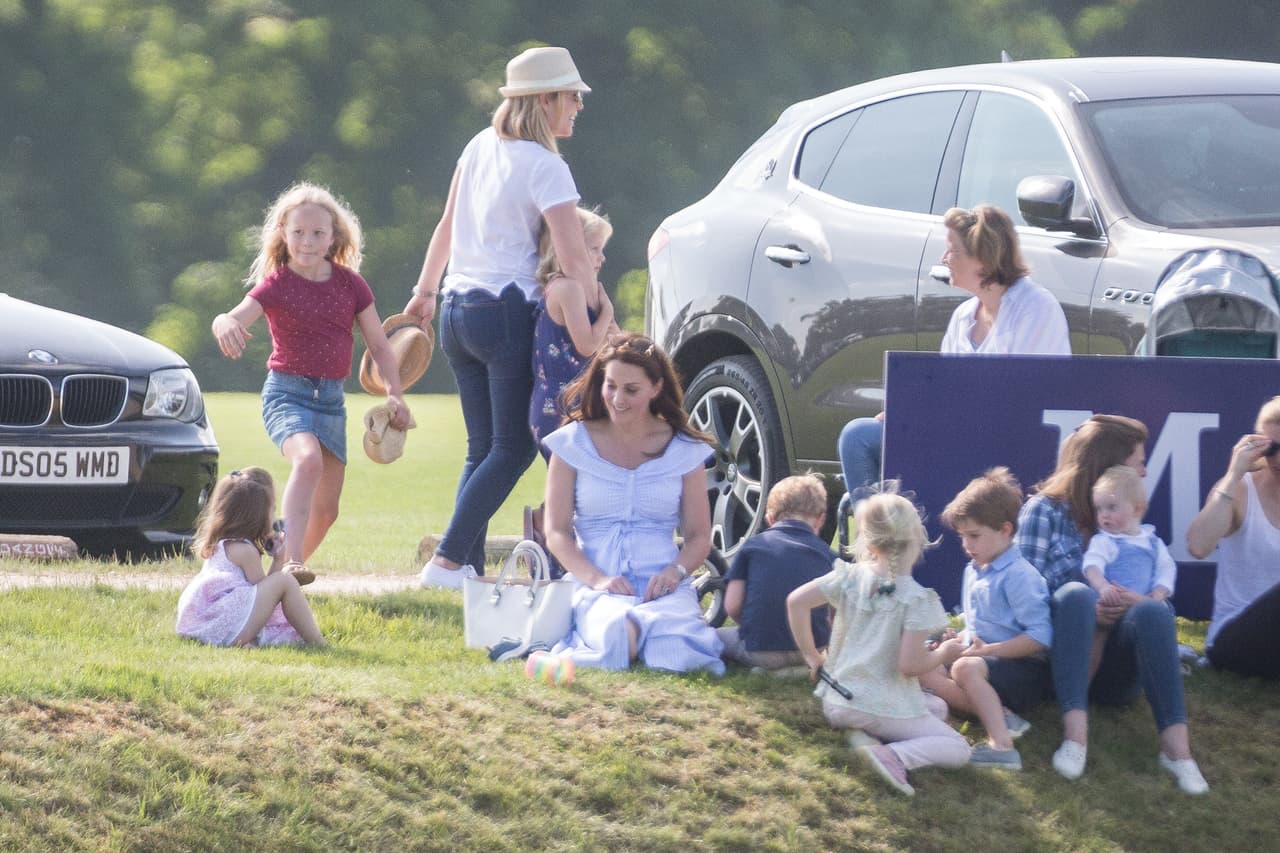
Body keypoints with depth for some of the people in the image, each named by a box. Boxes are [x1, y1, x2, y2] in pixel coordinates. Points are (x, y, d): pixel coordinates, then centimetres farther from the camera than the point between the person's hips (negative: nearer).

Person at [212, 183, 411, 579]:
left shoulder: (350, 284, 4)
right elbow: (234, 317, -24)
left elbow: (379, 344, 9)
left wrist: (394, 392, -4)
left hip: (331, 398, 5)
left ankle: (284, 573, 27)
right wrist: (225, 325, -48)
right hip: (287, 393, -5)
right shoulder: (277, 285, -7)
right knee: (308, 459, -35)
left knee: (325, 509, 6)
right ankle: (292, 560, -42)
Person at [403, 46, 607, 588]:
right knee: (514, 449, -2)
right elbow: (575, 261, -19)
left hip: (456, 313, 8)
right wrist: (597, 312, -6)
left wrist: (426, 290, 28)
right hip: (506, 314, -8)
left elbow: (446, 227, 18)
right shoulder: (544, 167, -13)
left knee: (482, 449, 12)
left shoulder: (481, 147, 9)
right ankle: (447, 561, -11)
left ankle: (469, 567, 3)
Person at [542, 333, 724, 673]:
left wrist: (676, 571, -12)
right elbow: (556, 532, 3)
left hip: (661, 584, 1)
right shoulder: (574, 443, 6)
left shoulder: (684, 450, 10)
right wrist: (595, 579, -15)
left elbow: (699, 537, 11)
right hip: (598, 585, -1)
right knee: (617, 642, -38)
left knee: (677, 655, -34)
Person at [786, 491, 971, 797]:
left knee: (936, 707, 28)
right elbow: (910, 665, -20)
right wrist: (942, 654, 1)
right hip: (883, 708, -6)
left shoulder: (851, 577, -2)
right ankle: (892, 755, -24)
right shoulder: (917, 599, -16)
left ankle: (861, 736, 2)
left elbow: (796, 600, -5)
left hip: (837, 703, 6)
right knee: (957, 749, 1)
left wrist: (811, 655, 7)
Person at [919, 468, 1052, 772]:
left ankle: (1002, 744, -46)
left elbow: (1041, 637, -20)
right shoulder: (974, 571, 14)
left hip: (1025, 669, -9)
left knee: (966, 668, -34)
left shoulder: (1020, 576, -14)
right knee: (926, 673, -7)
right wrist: (961, 641, 3)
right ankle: (998, 715, -24)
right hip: (985, 658, 9)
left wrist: (989, 650, -20)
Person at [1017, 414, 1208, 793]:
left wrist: (1141, 601, -12)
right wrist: (1087, 608, -20)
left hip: (1111, 661, 3)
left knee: (1152, 611, -29)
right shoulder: (1045, 509, 6)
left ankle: (1176, 743, -41)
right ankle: (1075, 730, -45)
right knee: (1076, 594, -33)